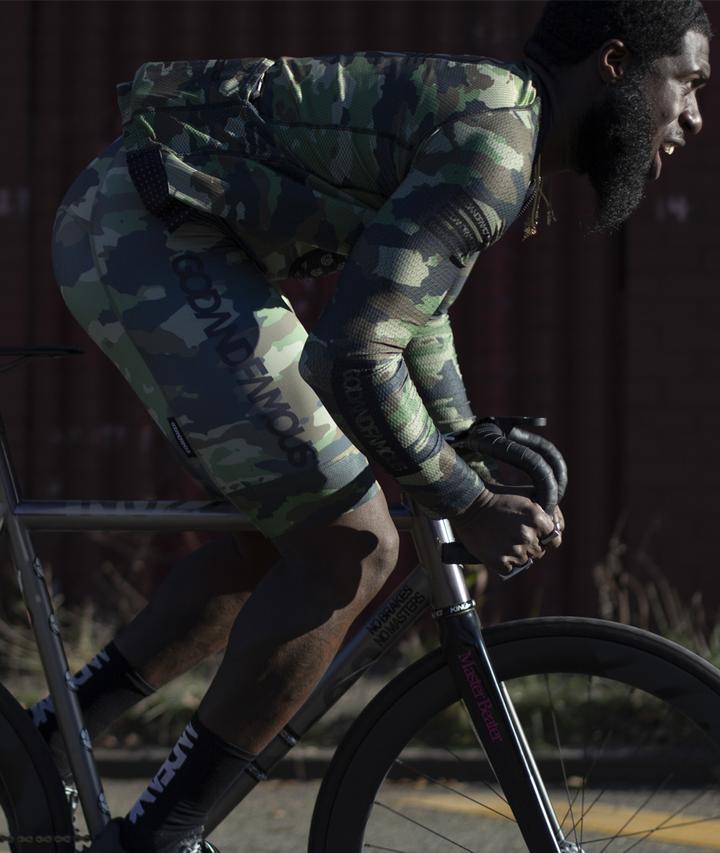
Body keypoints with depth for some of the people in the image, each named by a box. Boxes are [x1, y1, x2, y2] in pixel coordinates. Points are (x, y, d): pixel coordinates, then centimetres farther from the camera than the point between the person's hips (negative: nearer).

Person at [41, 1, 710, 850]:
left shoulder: (495, 108, 16)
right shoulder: (495, 139, -17)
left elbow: (411, 310, 34)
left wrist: (473, 452, 38)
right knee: (350, 548, -9)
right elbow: (356, 360, -24)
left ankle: (43, 744, 21)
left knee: (281, 539, 17)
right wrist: (467, 506, -13)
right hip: (153, 235, -11)